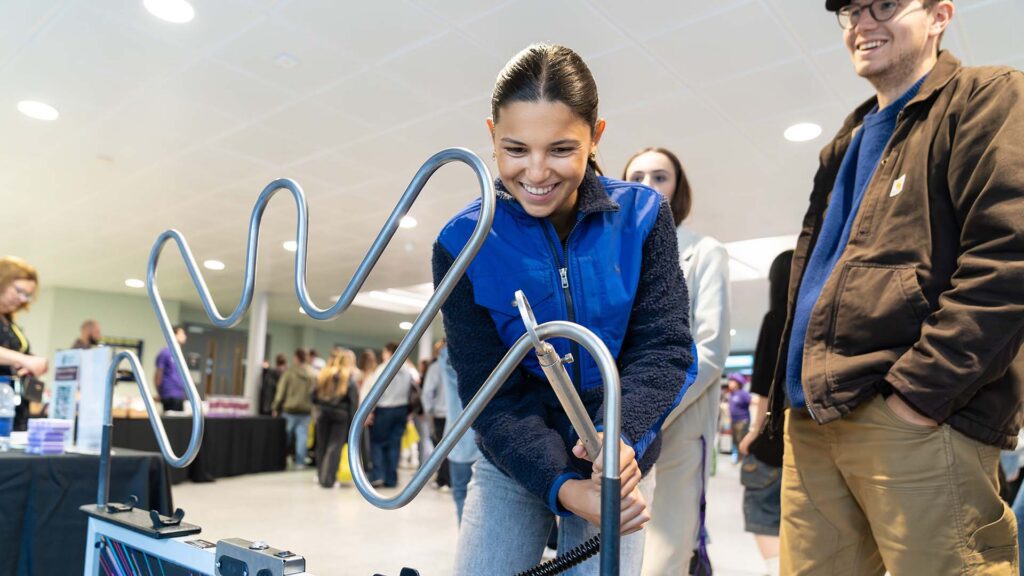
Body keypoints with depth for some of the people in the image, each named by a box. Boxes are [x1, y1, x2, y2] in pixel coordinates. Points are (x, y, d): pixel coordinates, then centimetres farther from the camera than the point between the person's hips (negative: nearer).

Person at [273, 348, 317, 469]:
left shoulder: (289, 372, -7)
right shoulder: (314, 374, 2)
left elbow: (281, 391, -4)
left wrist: (276, 408, 3)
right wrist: (313, 409, 7)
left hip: (290, 409, -2)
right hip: (306, 410, 2)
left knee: (285, 436, 10)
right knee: (302, 436, 4)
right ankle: (300, 462, 2)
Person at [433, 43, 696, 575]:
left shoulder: (642, 216, -12)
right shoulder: (463, 244, -15)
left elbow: (663, 346, -15)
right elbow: (490, 393, -16)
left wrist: (623, 437, -34)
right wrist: (563, 488, -29)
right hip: (512, 460, 0)